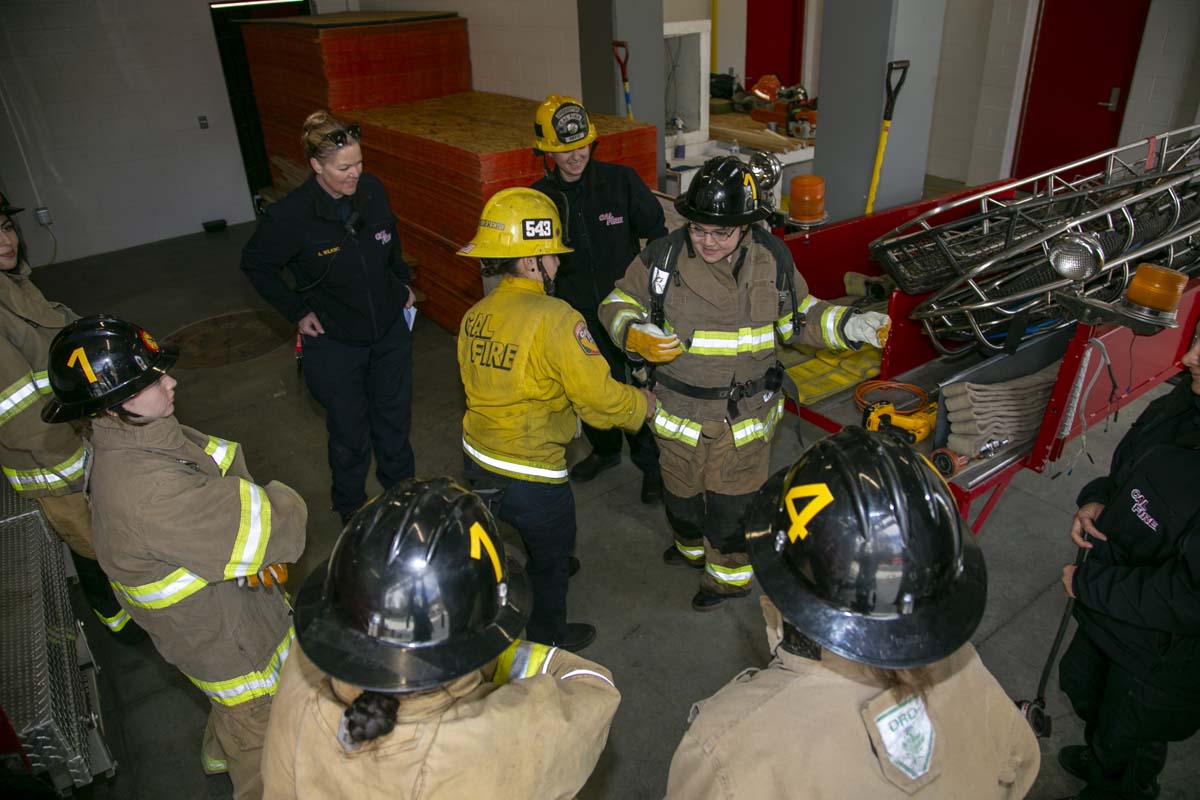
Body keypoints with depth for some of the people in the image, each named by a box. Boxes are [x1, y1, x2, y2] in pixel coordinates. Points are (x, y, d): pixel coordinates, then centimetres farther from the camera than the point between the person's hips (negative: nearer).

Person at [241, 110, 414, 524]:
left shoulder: (372, 190, -11)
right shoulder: (291, 216, -22)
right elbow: (254, 264, -5)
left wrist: (402, 282, 11)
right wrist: (297, 311, -8)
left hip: (390, 330, 4)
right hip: (335, 342, -4)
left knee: (395, 416, 20)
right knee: (350, 434, 10)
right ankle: (351, 510, 35)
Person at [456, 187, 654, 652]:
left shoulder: (475, 315, -2)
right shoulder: (555, 320, -25)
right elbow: (600, 400, -25)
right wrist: (644, 403, -6)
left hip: (478, 462, 7)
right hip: (530, 477, -7)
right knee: (552, 557, 21)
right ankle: (548, 639, 43)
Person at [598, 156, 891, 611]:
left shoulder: (773, 259, -8)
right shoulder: (663, 257, -15)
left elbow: (800, 316, 7)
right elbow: (618, 305, -3)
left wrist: (848, 326, -8)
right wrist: (636, 335, -24)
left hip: (746, 417, 0)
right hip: (680, 412, 1)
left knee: (732, 503, 14)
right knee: (682, 494, 23)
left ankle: (730, 573, 42)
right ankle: (692, 547, 56)